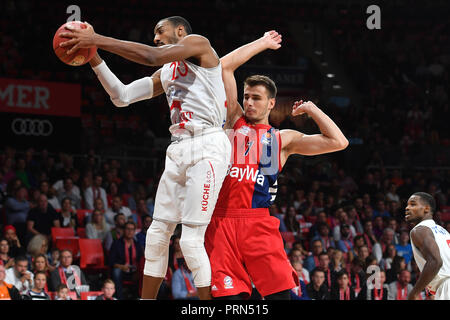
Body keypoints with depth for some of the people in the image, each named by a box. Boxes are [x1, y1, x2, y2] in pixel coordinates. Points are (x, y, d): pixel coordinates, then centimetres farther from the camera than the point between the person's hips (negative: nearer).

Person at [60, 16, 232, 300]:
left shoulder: (198, 43, 0)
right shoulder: (166, 73, 24)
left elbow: (152, 56, -16)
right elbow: (122, 96, 20)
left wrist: (98, 39, -14)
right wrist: (93, 56, 10)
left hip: (207, 147, -9)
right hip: (179, 149, 9)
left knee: (191, 239, -13)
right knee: (157, 234, 6)